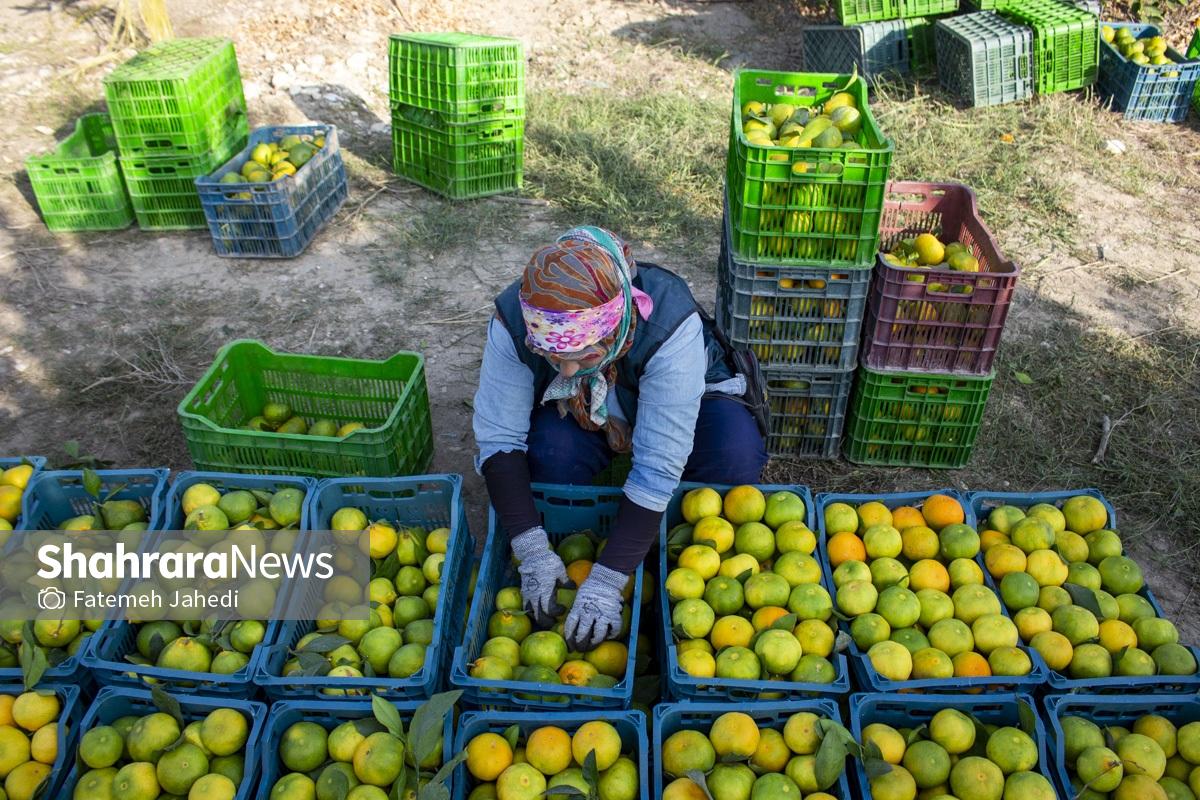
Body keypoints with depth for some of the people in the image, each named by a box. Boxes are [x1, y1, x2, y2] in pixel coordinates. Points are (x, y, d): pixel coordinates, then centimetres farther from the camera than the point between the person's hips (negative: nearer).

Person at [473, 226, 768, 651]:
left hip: (682, 404, -1)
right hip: (577, 413, 2)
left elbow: (658, 468, -41)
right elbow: (499, 439, -27)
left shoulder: (671, 325, -41)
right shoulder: (513, 323, -33)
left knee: (736, 456, -32)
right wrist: (532, 551, -35)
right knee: (550, 451, -33)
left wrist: (606, 580, -42)